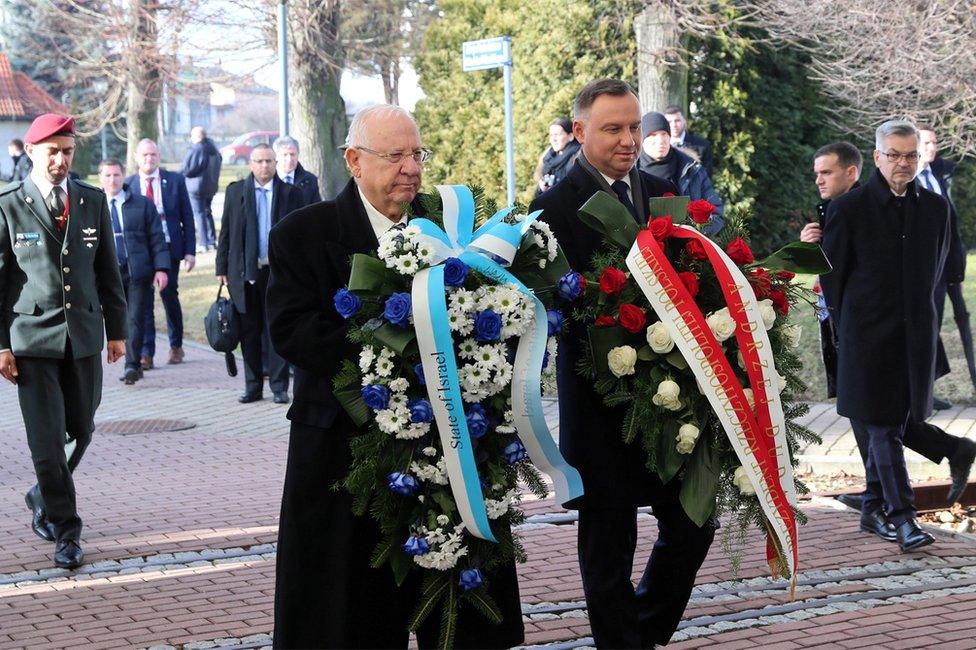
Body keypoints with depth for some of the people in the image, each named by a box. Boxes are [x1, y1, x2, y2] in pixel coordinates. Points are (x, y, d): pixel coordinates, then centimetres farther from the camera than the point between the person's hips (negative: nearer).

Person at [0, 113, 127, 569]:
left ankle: (44, 498, 37)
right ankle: (65, 531, 9)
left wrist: (116, 329, 10)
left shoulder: (93, 201, 6)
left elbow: (108, 270, 12)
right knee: (47, 439, -3)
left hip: (83, 337, 4)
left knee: (81, 431, 12)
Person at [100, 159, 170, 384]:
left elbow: (156, 239, 4)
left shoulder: (143, 205, 5)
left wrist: (161, 268, -6)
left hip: (138, 272, -1)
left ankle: (132, 365, -7)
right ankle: (133, 365, 14)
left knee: (135, 319, -7)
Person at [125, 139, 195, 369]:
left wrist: (190, 250, -2)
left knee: (170, 297, 7)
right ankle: (146, 354, 2)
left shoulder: (175, 181, 2)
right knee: (142, 302, -1)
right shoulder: (128, 185, 3)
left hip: (169, 248, 0)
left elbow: (187, 217, 3)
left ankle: (176, 346, 25)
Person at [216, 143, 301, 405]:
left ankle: (279, 387, 6)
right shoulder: (236, 191, 7)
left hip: (278, 272, -2)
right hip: (244, 272, 2)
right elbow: (225, 232, 8)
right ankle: (253, 387, 14)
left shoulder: (290, 193, 3)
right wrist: (222, 268, 3)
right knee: (249, 332, 7)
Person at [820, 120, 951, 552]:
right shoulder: (849, 208, -6)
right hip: (868, 336, -4)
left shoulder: (935, 207, 6)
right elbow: (830, 273, 0)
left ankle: (874, 506, 23)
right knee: (883, 427, -7)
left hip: (916, 334, 4)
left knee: (892, 424, 11)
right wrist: (848, 326, 4)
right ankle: (901, 515, -6)